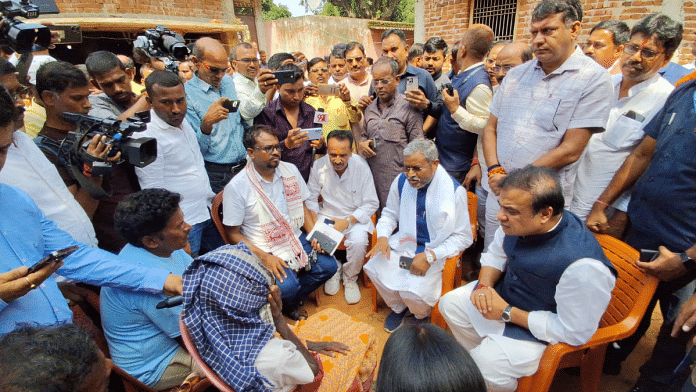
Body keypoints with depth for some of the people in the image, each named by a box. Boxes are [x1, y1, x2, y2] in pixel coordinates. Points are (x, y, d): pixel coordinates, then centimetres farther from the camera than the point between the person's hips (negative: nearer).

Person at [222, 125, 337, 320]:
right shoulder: (236, 187, -15)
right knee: (287, 286, -27)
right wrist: (264, 256, -21)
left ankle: (290, 301, 13)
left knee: (328, 266, -9)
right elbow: (233, 233, -10)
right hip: (263, 249, -5)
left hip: (295, 238, 6)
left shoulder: (290, 170, 1)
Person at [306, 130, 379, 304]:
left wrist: (347, 221, -20)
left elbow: (371, 204, -11)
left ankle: (350, 279, 2)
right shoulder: (319, 166, -11)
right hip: (327, 215, 2)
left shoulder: (361, 167, -17)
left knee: (358, 241, -29)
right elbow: (311, 198, 2)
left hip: (355, 216, -2)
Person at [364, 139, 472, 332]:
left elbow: (463, 237, -9)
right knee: (374, 267, -18)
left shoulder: (454, 191, -16)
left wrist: (430, 256, -21)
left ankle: (422, 315, 18)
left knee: (415, 292, -24)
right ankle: (398, 307, 16)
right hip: (403, 244, 5)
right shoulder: (401, 181, -3)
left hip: (436, 251, -4)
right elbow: (390, 214, 13)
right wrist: (382, 236, -9)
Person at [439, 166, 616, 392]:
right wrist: (484, 285, -15)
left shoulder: (583, 267, -36)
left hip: (540, 328, -6)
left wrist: (507, 313, -23)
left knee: (486, 369, -19)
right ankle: (477, 357, 29)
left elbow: (575, 332, -24)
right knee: (450, 304, 7)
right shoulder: (517, 222, -17)